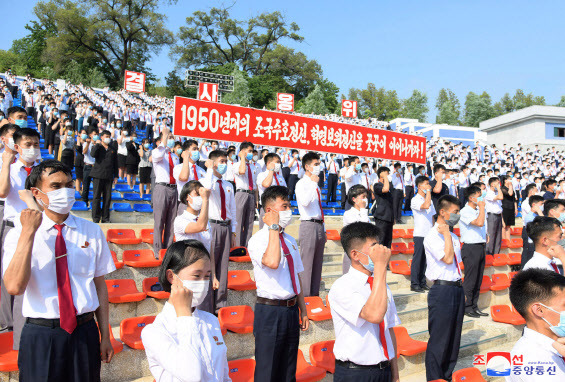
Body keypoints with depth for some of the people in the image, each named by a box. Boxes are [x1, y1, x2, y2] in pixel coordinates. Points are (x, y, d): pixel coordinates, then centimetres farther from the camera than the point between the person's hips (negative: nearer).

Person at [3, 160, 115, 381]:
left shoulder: (92, 232, 1)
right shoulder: (20, 233, -5)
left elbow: (99, 285, 3)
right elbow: (14, 287, -20)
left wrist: (105, 336, 3)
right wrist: (29, 232, -23)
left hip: (85, 333, 2)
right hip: (41, 336, -2)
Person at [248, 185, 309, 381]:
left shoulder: (290, 240, 10)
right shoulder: (258, 240, -12)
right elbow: (272, 262, -34)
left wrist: (303, 311, 15)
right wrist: (273, 227, -24)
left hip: (291, 309, 7)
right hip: (270, 311, -6)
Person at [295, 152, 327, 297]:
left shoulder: (315, 185, 18)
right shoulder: (302, 184, -6)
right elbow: (304, 202, -26)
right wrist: (313, 183, -20)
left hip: (319, 225, 8)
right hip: (309, 225, -8)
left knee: (317, 263, 12)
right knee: (306, 262, -6)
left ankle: (315, 293, 21)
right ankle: (304, 295, 1)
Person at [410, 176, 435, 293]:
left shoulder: (429, 199, 15)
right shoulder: (415, 200, -9)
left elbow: (432, 216, 19)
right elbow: (425, 206, -29)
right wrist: (428, 192, -17)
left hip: (429, 234, 7)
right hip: (420, 234, -7)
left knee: (425, 259, 10)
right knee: (417, 259, -3)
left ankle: (422, 282, 18)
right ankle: (414, 284, 4)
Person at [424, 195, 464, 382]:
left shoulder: (454, 237, 14)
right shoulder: (432, 236, -12)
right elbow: (447, 258, -23)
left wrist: (461, 289, 16)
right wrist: (446, 234, -16)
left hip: (457, 289, 8)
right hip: (442, 291, -8)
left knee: (454, 338, 15)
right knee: (439, 340, -1)